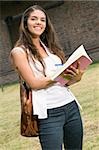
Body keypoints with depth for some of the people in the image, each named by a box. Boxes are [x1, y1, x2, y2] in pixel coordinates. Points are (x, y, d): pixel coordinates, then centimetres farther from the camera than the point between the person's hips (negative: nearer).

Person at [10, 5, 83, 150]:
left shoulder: (50, 47, 13)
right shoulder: (19, 52, -3)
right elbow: (34, 83, -13)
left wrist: (75, 77, -10)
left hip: (71, 106, 6)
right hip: (49, 113, -6)